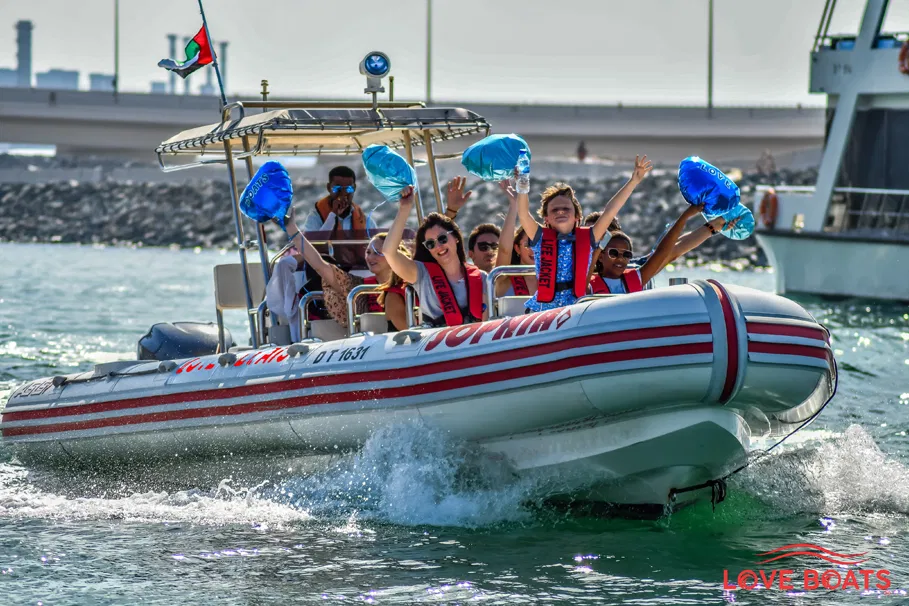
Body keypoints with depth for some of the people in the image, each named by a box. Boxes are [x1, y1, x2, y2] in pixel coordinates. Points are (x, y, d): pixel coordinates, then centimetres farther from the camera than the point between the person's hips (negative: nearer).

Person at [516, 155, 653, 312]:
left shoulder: (587, 238, 8)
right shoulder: (540, 238, 5)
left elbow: (609, 212, 2)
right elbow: (523, 214, -9)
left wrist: (633, 182, -5)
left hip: (577, 310, 1)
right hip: (542, 310, -1)